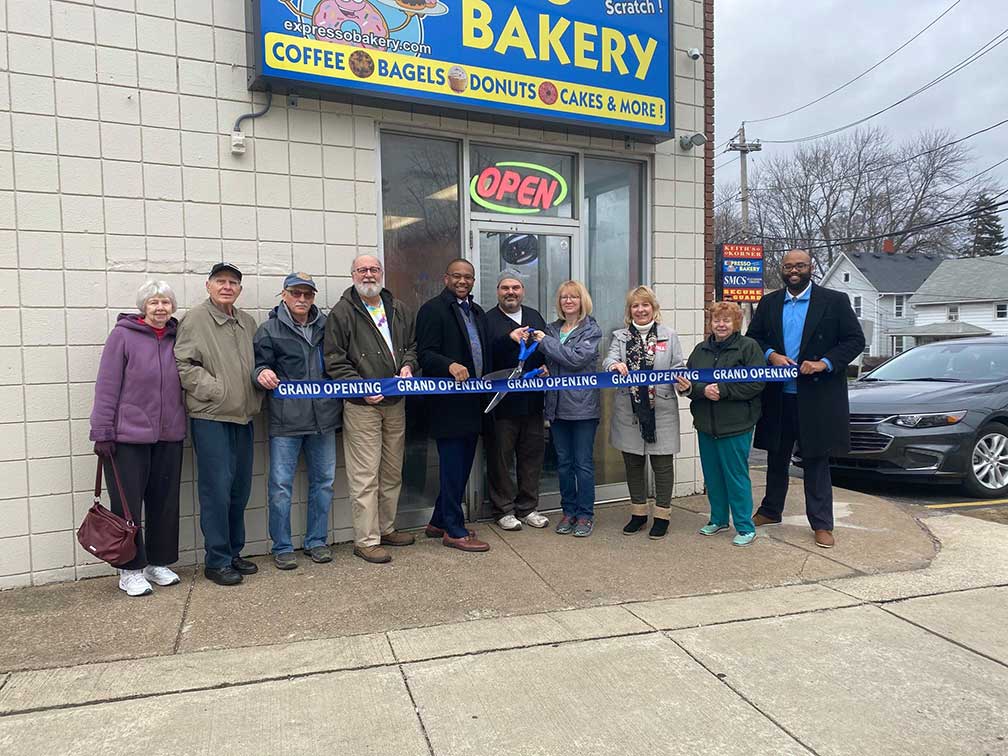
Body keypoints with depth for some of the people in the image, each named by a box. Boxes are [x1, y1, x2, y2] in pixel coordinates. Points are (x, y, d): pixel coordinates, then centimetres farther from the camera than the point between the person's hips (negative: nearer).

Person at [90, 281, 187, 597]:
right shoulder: (123, 335, -5)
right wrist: (102, 432, -9)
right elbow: (107, 387, -7)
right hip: (128, 436, -4)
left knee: (165, 502, 11)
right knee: (127, 503, 3)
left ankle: (158, 563, 26)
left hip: (169, 436, 4)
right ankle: (130, 570, 17)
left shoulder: (177, 337, 7)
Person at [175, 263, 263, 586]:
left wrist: (256, 396, 10)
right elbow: (183, 365, -11)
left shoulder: (247, 322, 15)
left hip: (242, 417, 7)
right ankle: (217, 561, 7)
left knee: (240, 489, 12)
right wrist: (215, 389, -15)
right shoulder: (195, 319, -5)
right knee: (217, 489, -5)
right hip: (210, 417, -7)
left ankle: (233, 552, 26)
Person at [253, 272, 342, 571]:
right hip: (285, 421, -4)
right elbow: (258, 364, -1)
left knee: (323, 480, 11)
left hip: (323, 416, 4)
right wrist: (261, 373, -25)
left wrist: (340, 401, 10)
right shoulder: (270, 330, 0)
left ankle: (316, 541, 26)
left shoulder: (325, 326, 11)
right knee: (281, 485, -1)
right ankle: (282, 547, 14)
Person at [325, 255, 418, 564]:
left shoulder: (399, 310, 12)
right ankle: (366, 540, 7)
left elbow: (412, 345, 21)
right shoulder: (342, 313, -4)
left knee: (393, 472, 14)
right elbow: (335, 362, -8)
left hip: (396, 403, 6)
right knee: (365, 476, -4)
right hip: (361, 406, -6)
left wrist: (407, 365, 0)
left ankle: (386, 528, 29)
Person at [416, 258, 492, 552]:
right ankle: (454, 530, 8)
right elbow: (425, 354, -14)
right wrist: (450, 366, -31)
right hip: (449, 403, -8)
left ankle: (439, 522, 26)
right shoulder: (433, 309, -7)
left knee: (462, 465, 13)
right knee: (453, 465, -3)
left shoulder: (477, 312, 18)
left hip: (473, 402, 8)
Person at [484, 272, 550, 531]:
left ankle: (528, 507, 24)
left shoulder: (535, 317, 15)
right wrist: (510, 339, -26)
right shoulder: (488, 320, -2)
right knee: (501, 457, 4)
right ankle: (504, 510, 16)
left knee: (532, 454, 11)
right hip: (502, 401, -5)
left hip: (532, 400, 5)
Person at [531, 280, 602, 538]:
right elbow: (547, 362, 20)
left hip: (583, 406, -5)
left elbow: (577, 358, -18)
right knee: (563, 462, 11)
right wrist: (543, 370, -3)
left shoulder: (591, 330, -3)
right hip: (557, 406, 5)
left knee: (583, 463, 2)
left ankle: (585, 514, 13)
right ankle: (569, 511, 23)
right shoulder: (551, 329, 12)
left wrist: (545, 342, -14)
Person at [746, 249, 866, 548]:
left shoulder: (835, 301, -2)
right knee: (777, 457, 17)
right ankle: (771, 510, 33)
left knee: (817, 460, 4)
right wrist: (771, 355, -10)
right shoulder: (769, 303, 8)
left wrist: (824, 363, -17)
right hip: (777, 396, 4)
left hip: (817, 397, -3)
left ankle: (821, 524, 14)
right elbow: (753, 337, 10)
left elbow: (855, 340, -4)